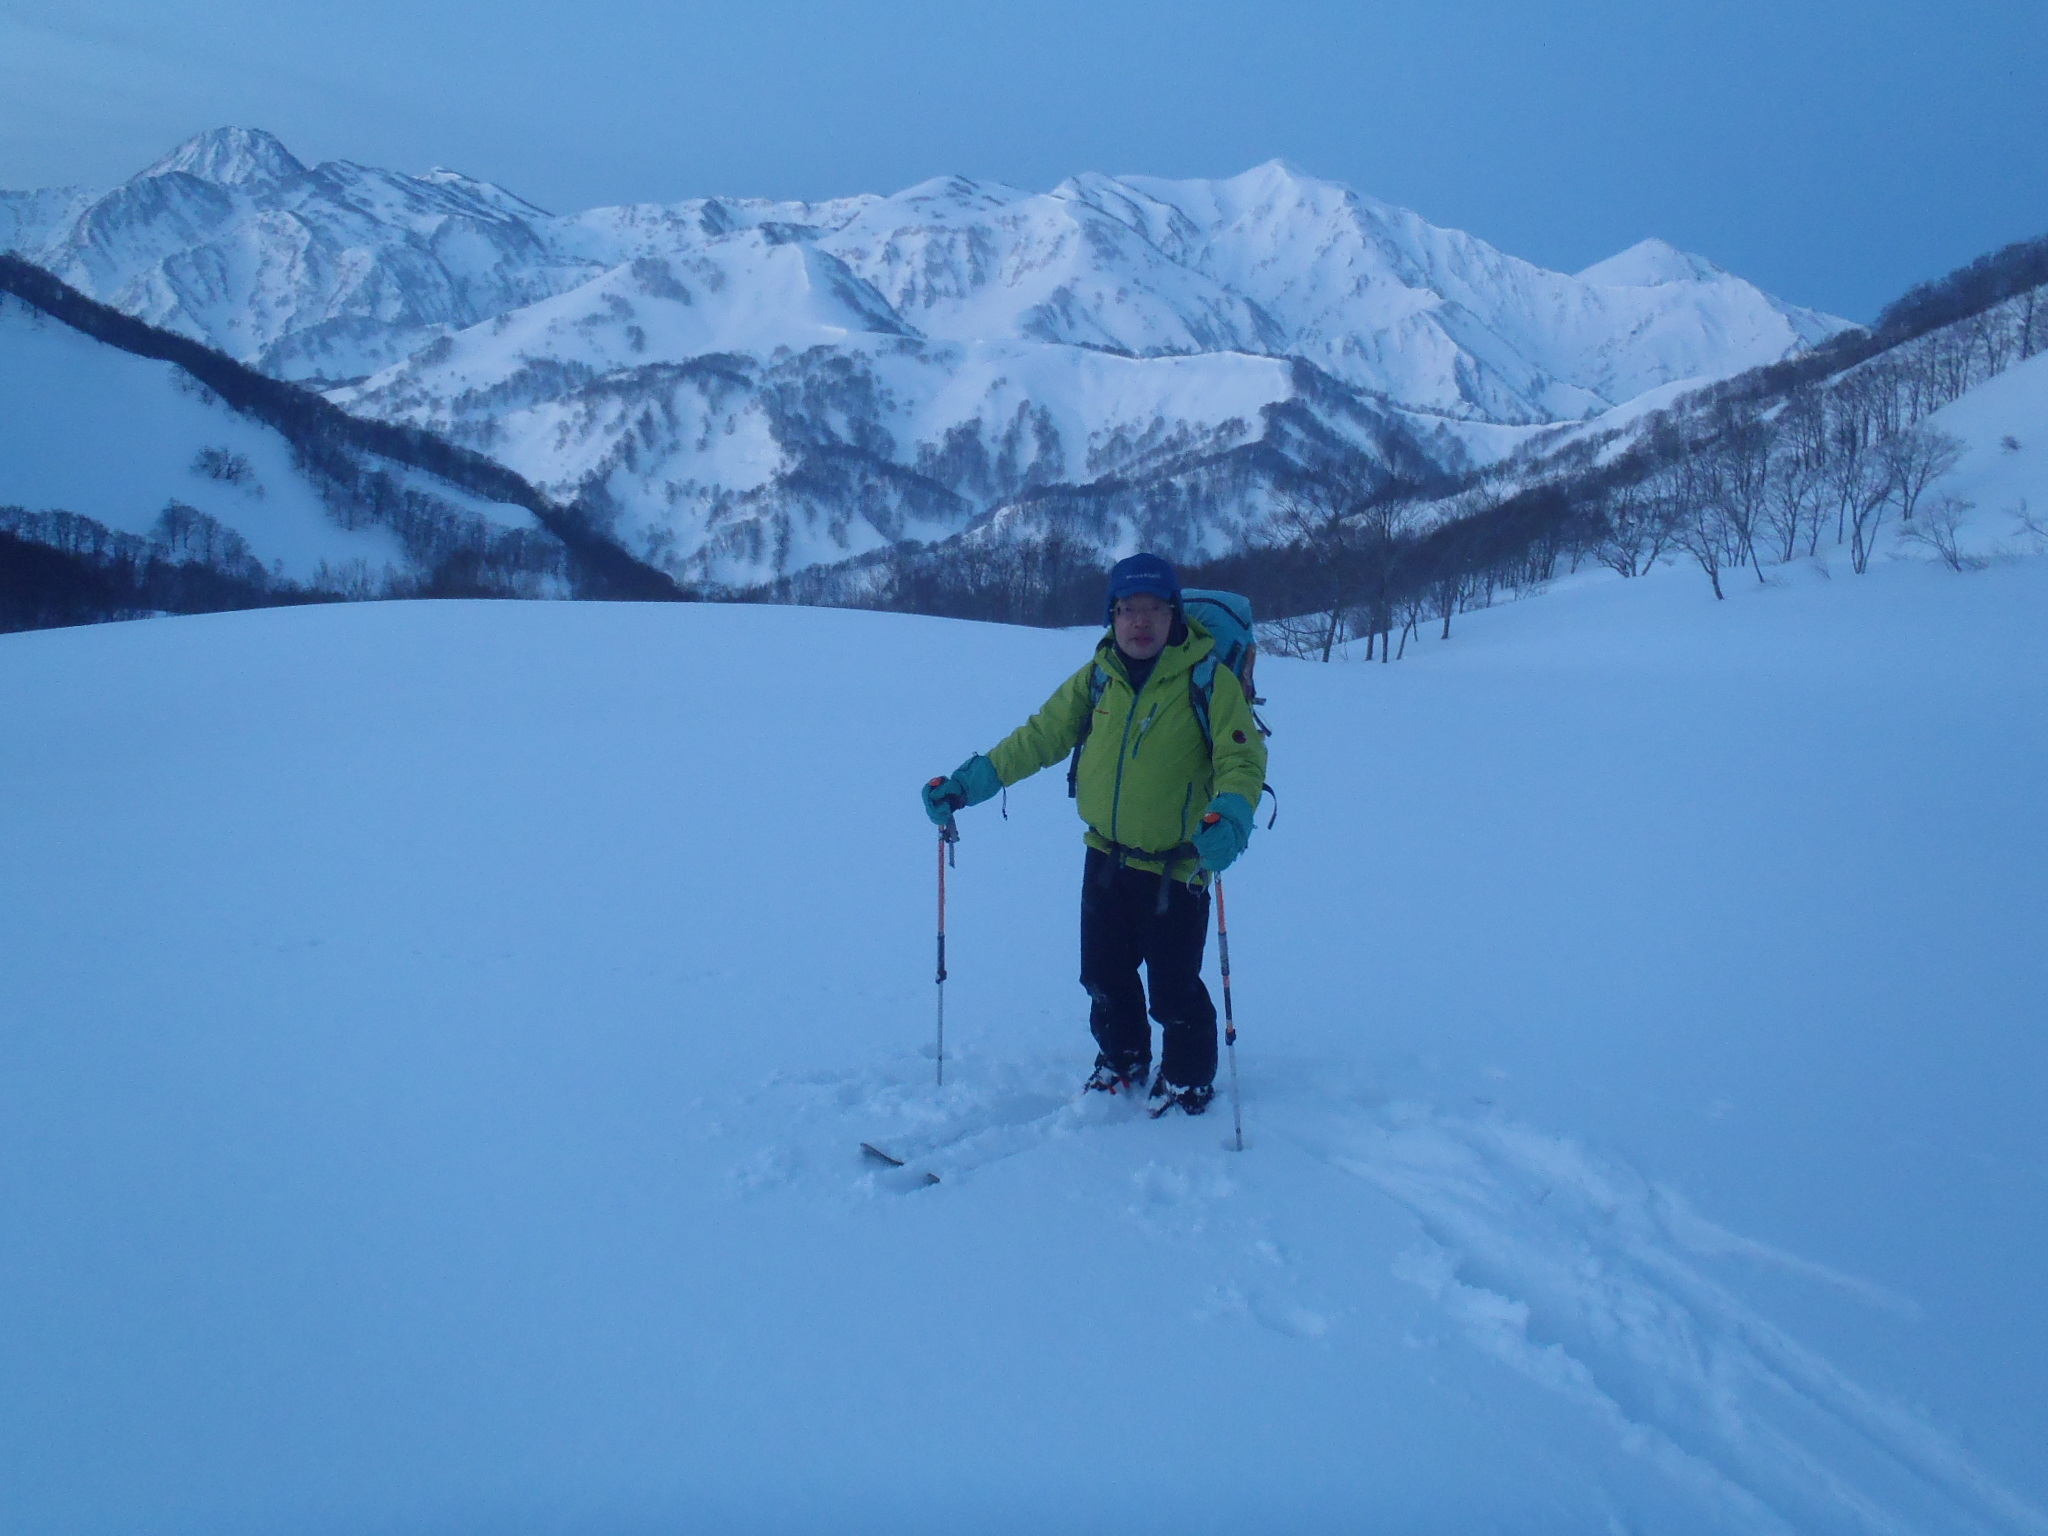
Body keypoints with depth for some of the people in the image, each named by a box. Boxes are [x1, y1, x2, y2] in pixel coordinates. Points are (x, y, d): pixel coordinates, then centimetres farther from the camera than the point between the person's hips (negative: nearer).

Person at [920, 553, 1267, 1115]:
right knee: (1105, 977, 17)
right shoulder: (1097, 677, 0)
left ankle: (1188, 1084, 25)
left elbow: (1242, 757, -19)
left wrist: (1229, 816, -39)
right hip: (1106, 855, 5)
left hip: (1175, 864, -5)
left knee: (1174, 991, 1)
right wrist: (966, 783, -1)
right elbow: (1040, 737, 6)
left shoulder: (1207, 678, -13)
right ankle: (1121, 1064, 41)